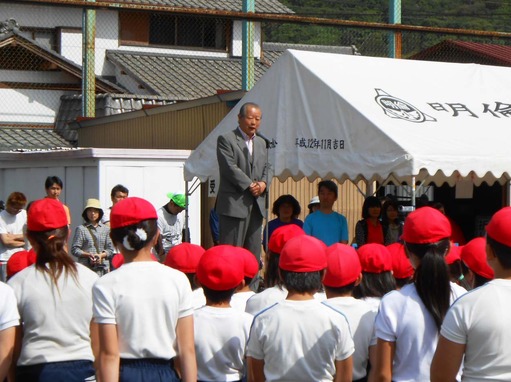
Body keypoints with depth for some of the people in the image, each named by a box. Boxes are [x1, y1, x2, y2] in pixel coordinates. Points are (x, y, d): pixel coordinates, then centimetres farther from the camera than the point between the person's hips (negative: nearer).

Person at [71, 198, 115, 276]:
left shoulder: (106, 229, 12)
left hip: (103, 268, 3)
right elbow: (74, 250, 0)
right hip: (85, 267, -3)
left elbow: (111, 249, 11)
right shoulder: (81, 229, 4)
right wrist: (88, 254, -14)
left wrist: (101, 255, -8)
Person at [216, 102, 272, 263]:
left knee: (254, 251, 8)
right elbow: (229, 167, -13)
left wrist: (264, 183, -5)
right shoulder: (226, 139, -4)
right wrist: (250, 185, -16)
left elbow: (267, 167, 17)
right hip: (234, 203, -7)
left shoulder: (261, 143, 20)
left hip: (257, 205, 7)